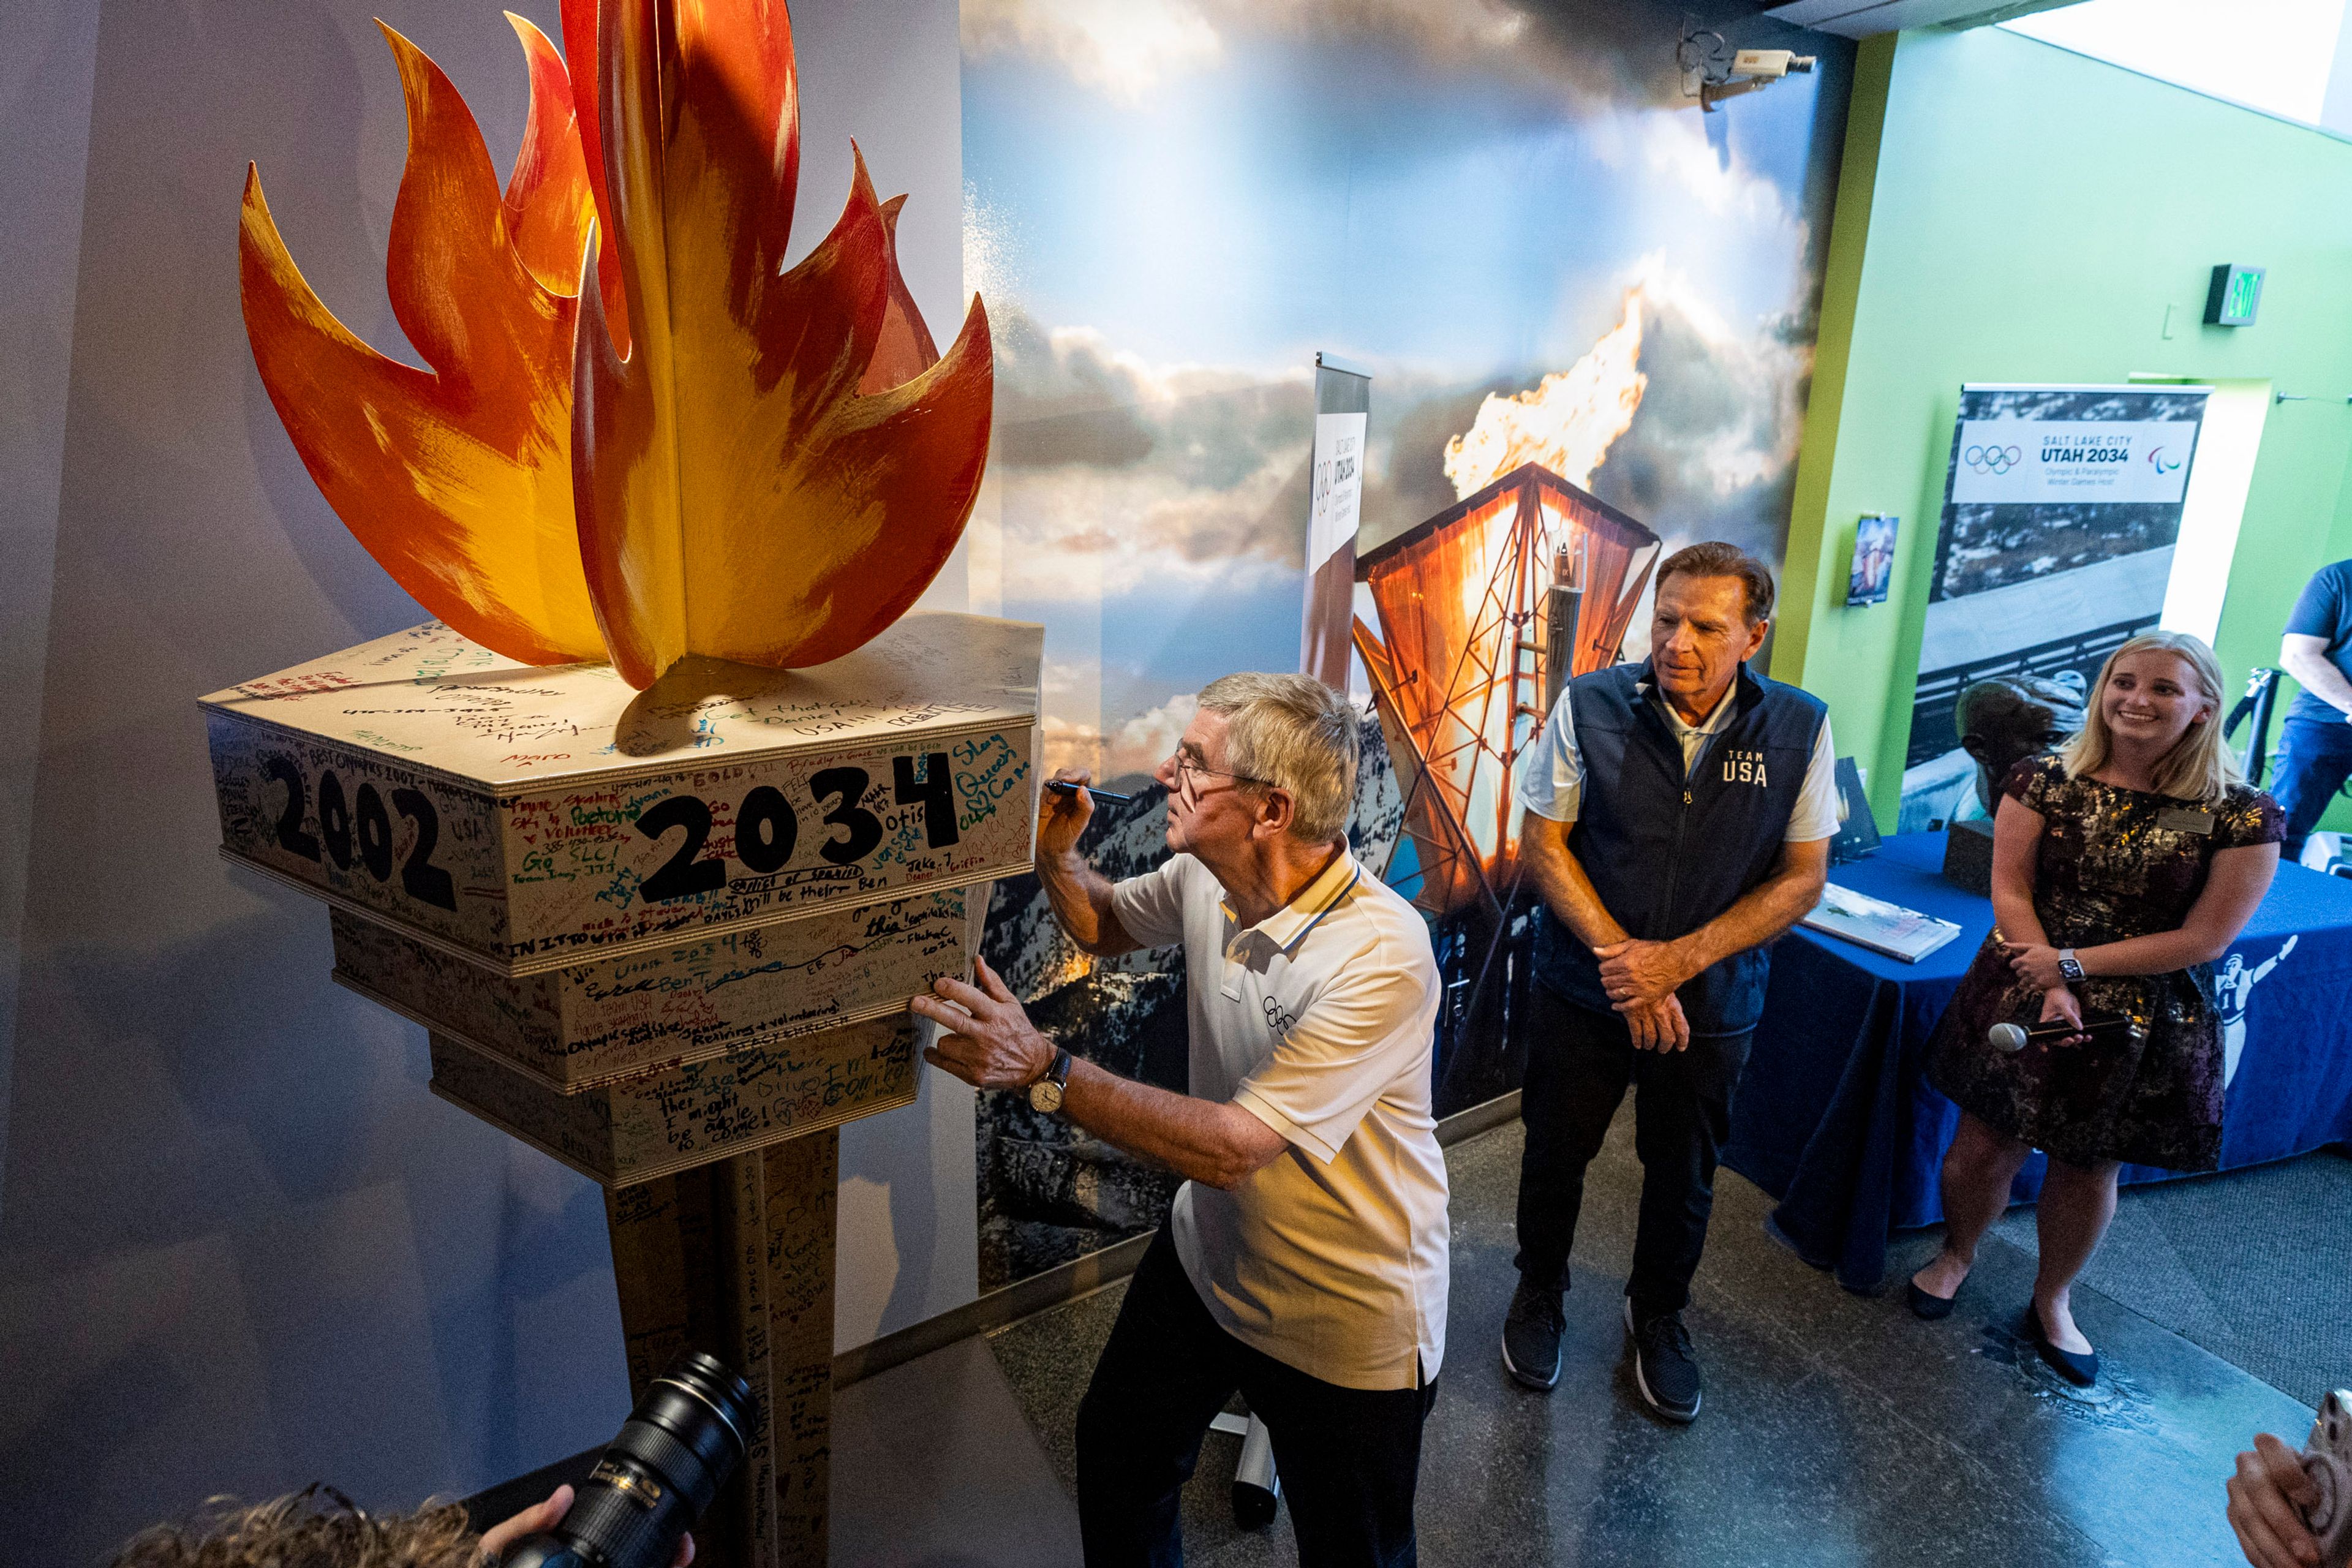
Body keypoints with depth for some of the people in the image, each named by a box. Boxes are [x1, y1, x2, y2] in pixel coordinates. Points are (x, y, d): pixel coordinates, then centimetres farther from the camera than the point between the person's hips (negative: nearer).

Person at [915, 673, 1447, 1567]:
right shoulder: (1207, 876, -12)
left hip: (1345, 1325, -6)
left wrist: (1042, 1067, -38)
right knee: (1116, 1456, 25)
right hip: (1205, 1260, 7)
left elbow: (1230, 1148, -35)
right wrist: (1054, 855, -10)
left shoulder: (1380, 959, -34)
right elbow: (1106, 926, 11)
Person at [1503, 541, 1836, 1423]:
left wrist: (1679, 959, -18)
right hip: (1583, 986, -1)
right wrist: (1619, 954, -19)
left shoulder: (1798, 729, -11)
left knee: (1683, 1172, 18)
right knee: (1556, 1150, 15)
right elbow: (1543, 845, -10)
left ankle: (1658, 1314, 46)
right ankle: (1540, 1292, 44)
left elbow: (1802, 879, -8)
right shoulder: (1590, 706, -14)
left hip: (1712, 1001, 1)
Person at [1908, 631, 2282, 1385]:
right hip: (2023, 996, 1)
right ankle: (1956, 1255, 38)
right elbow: (2010, 890, -7)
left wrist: (2074, 963, -15)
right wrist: (2050, 988, -17)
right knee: (1987, 1142, 9)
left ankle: (2051, 1301, 39)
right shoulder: (2046, 780, -7)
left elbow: (2205, 939, -11)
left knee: (2089, 1167, 15)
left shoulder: (2242, 815, -11)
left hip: (2144, 1025, 0)